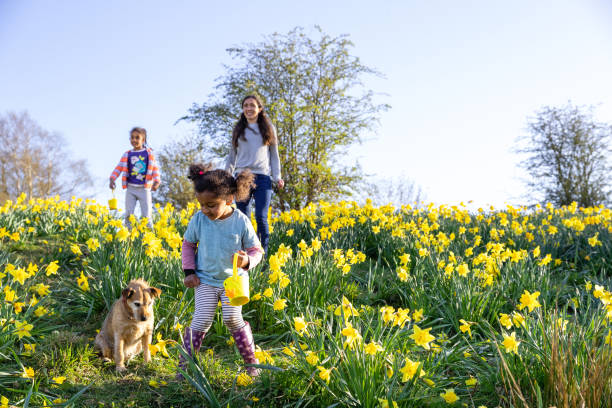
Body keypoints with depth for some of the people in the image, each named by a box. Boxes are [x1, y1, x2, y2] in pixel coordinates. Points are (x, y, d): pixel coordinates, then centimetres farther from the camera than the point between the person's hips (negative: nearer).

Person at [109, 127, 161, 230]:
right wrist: (112, 179, -11)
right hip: (131, 188, 1)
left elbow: (155, 169, 3)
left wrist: (156, 182, -12)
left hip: (144, 188, -1)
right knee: (129, 215, 0)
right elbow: (119, 168, 4)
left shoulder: (149, 153, 4)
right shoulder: (127, 155, 6)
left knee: (147, 216, -1)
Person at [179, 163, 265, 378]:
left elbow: (256, 250, -4)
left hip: (233, 281, -1)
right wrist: (189, 271, 0)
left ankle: (251, 361, 12)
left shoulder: (241, 222, -15)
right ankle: (184, 365, 7)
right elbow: (188, 244, 8)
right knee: (201, 321, -8)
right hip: (205, 280, 1)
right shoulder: (198, 219, -10)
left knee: (233, 319, -10)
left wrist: (247, 261, -26)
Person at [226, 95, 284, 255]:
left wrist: (277, 177, 3)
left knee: (261, 217, -8)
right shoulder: (238, 130, 15)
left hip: (263, 177, -1)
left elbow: (274, 155, 14)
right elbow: (232, 156, 17)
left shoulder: (269, 129, 12)